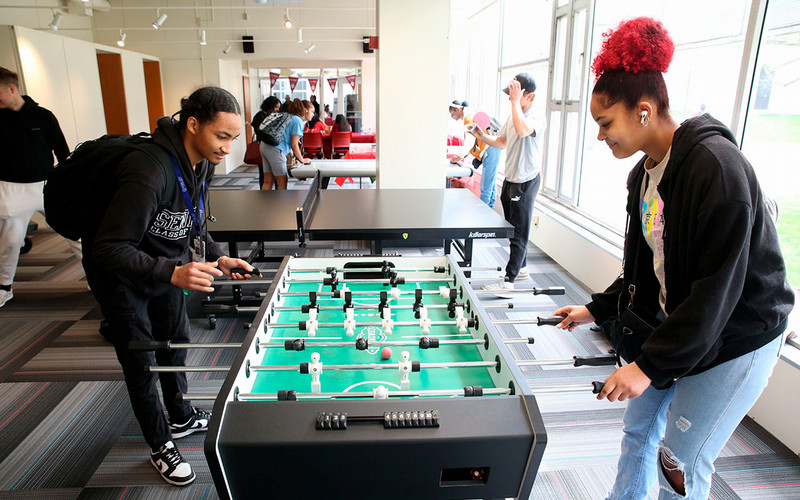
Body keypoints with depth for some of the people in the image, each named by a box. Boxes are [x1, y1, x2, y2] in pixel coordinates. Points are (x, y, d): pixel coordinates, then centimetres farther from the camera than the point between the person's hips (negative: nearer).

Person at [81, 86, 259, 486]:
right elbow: (110, 247, -34)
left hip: (164, 264, 8)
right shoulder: (149, 173, -37)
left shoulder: (203, 164, -10)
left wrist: (218, 258, -8)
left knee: (176, 340, 19)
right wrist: (173, 274, -45)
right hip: (119, 274, -7)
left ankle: (181, 418, 42)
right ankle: (161, 446, 25)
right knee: (141, 362, 4)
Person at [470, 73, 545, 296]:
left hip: (526, 181, -9)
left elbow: (522, 130, -40)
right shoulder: (512, 116, 10)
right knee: (513, 227, 18)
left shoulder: (537, 120, -17)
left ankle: (509, 281, -4)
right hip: (510, 179, 9)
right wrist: (482, 136, 3)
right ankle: (522, 268, 33)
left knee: (519, 232, -6)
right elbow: (501, 142, 19)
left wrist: (515, 101, -33)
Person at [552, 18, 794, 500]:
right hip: (674, 325, 8)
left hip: (736, 337, -8)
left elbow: (717, 287, -27)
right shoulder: (645, 172, 3)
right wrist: (598, 309, 7)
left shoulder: (716, 165, -25)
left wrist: (651, 363, -26)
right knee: (639, 429, 18)